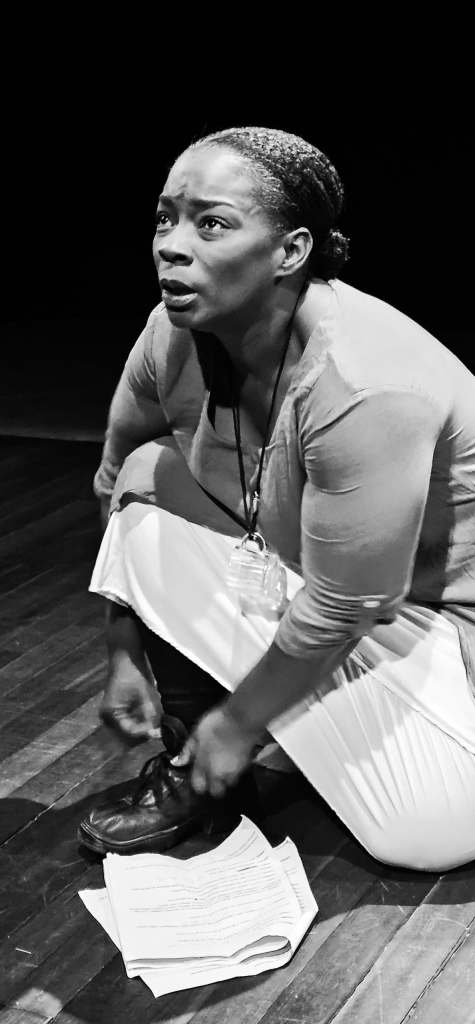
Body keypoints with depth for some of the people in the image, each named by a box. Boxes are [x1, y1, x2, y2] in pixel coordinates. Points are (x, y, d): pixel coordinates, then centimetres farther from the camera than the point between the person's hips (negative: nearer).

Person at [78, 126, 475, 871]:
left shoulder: (364, 390, -36)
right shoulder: (174, 336, -16)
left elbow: (337, 614, -27)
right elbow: (116, 487, 0)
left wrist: (238, 725, -14)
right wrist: (126, 653, -1)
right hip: (291, 564, 6)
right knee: (149, 477, -14)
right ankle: (192, 769, -3)